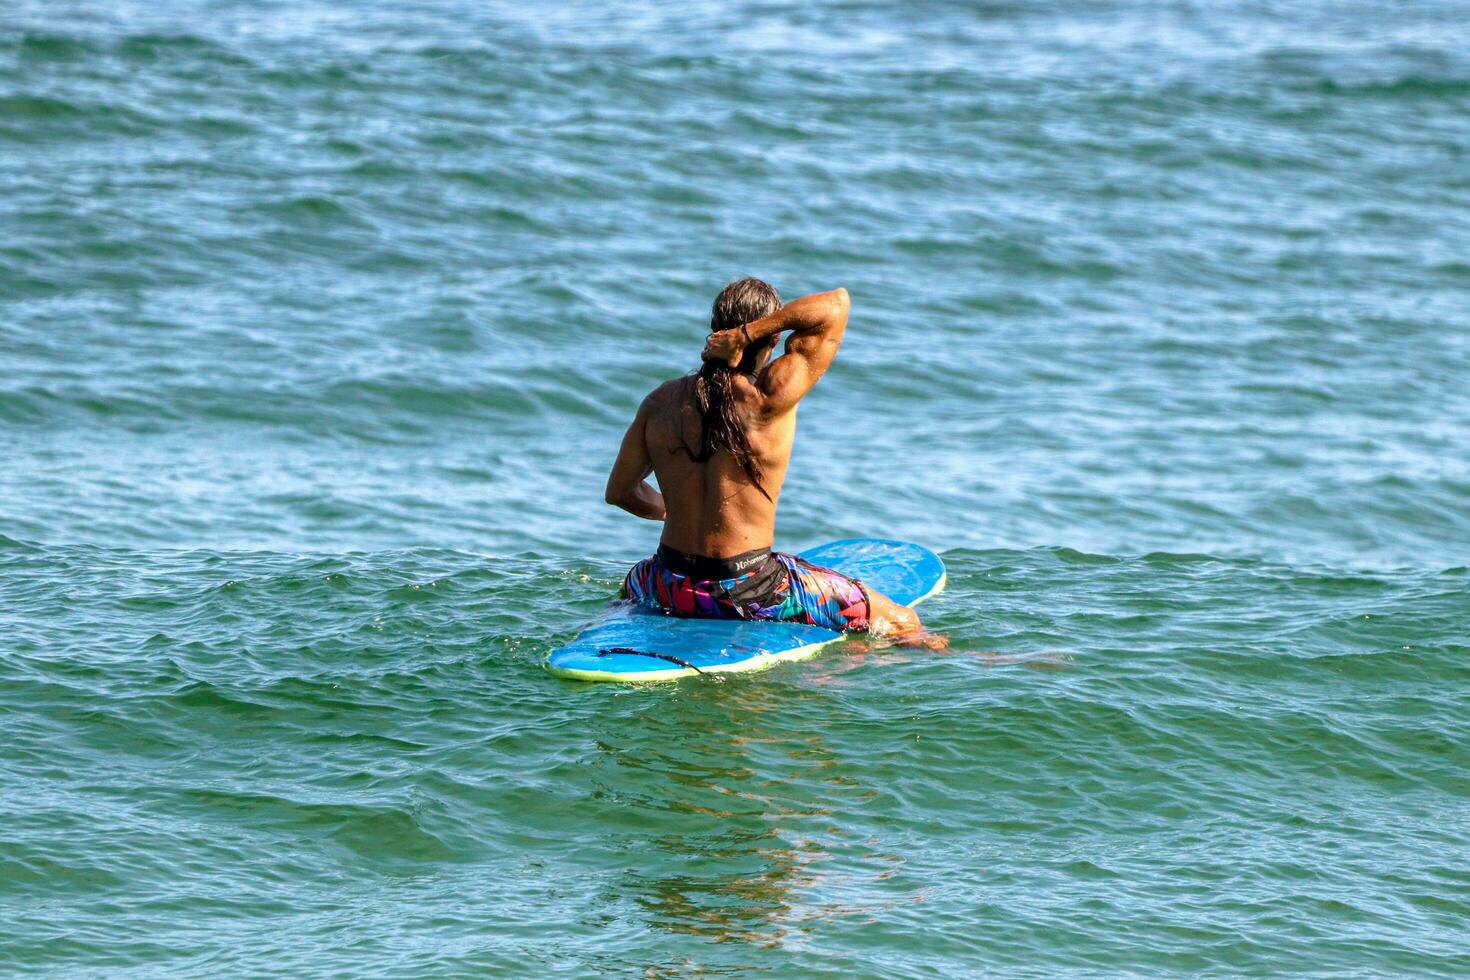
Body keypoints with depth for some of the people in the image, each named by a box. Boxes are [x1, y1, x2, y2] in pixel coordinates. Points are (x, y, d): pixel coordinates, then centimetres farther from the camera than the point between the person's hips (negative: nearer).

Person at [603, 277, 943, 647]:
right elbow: (837, 302, -12)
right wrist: (747, 335, -16)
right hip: (750, 594, -4)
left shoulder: (661, 401, -2)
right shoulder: (770, 399, -15)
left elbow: (619, 491, 9)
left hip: (672, 590, 5)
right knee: (901, 622, 7)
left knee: (632, 584, 42)